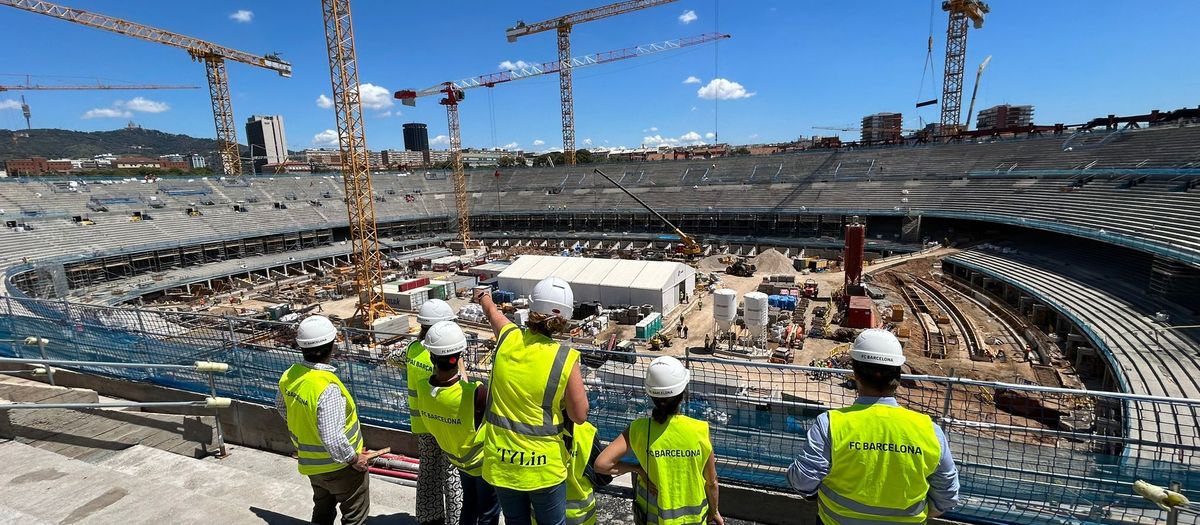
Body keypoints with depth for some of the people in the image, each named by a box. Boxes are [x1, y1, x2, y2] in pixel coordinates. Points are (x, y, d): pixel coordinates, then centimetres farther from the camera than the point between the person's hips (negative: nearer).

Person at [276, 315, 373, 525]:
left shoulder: (289, 376, -10)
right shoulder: (327, 388, -35)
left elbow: (281, 406, 12)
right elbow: (332, 439, -34)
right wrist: (354, 458, -18)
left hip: (310, 462, 7)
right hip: (339, 465, -7)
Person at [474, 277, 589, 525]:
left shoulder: (508, 338, -11)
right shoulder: (565, 358, -22)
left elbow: (493, 312, 14)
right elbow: (580, 415, -12)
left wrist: (484, 298, 36)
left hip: (501, 461, 4)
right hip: (544, 465, -3)